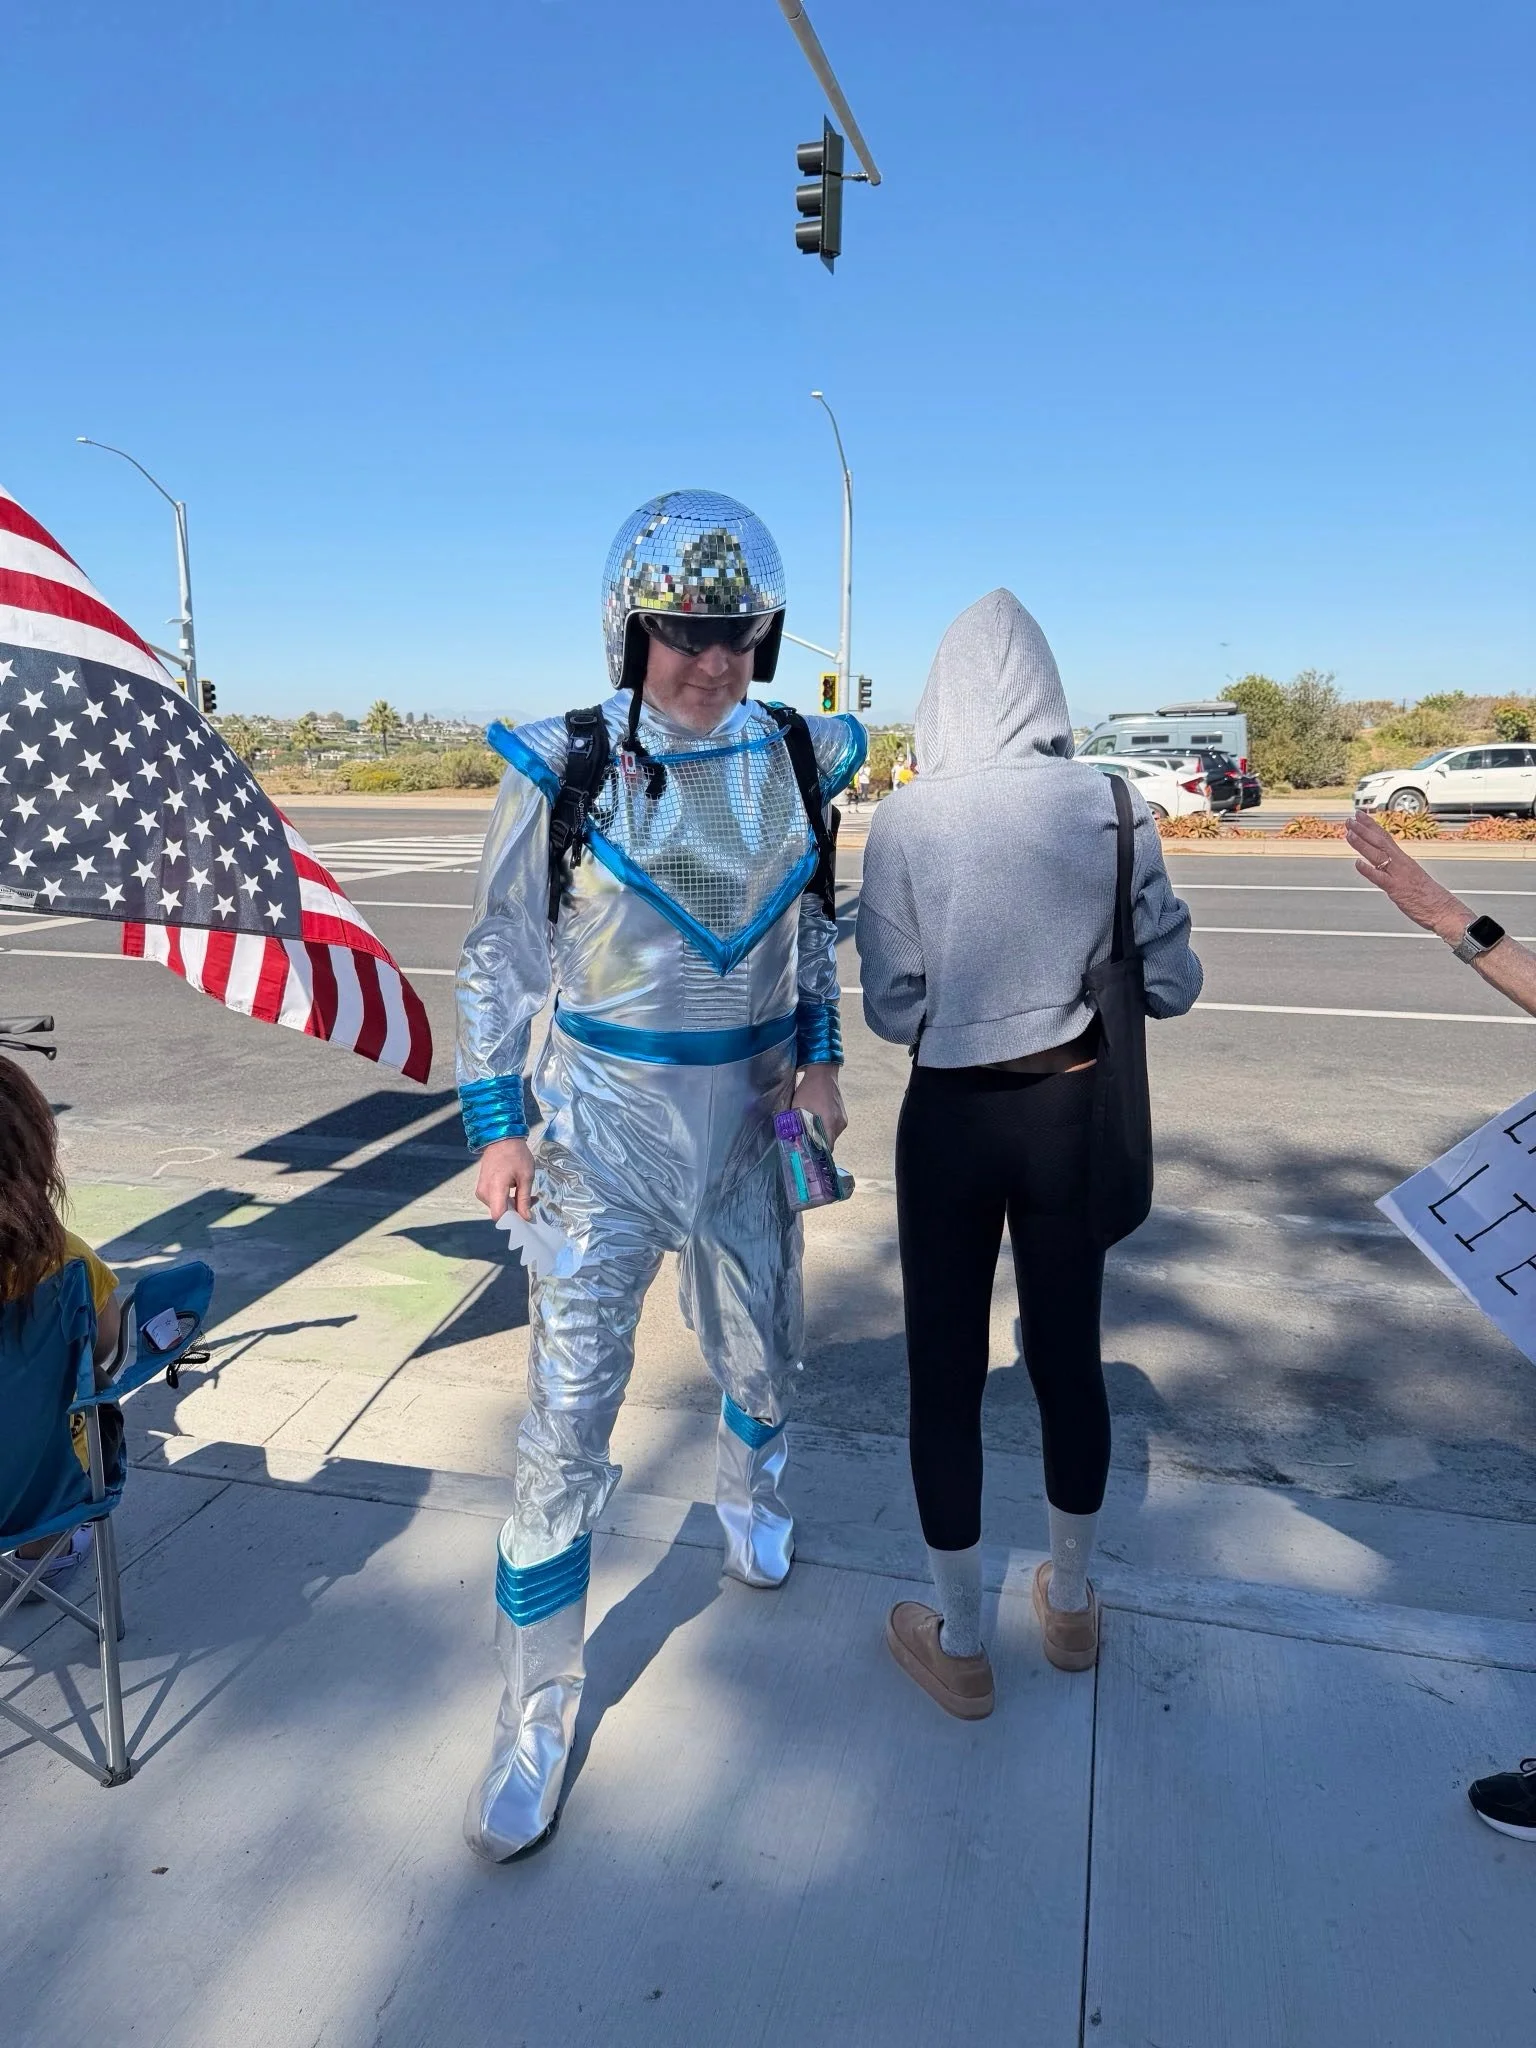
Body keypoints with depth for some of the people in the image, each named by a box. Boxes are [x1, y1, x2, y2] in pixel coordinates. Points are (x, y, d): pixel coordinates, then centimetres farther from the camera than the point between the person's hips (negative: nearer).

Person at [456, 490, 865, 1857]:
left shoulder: (799, 760, -2)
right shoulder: (565, 770, -11)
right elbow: (501, 955, -4)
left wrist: (820, 1055, 2)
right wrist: (496, 1122, -6)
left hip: (748, 1114, 4)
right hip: (603, 1124, -3)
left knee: (761, 1358, 20)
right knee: (568, 1410, -2)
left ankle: (751, 1498, 55)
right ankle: (540, 1702, 17)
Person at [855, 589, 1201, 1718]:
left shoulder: (906, 821, -12)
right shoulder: (1113, 807, -6)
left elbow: (892, 1010, -8)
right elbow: (1172, 983, -2)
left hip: (954, 1117, -2)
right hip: (1072, 1110, 3)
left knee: (947, 1374, 12)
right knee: (1069, 1356, 19)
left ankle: (960, 1646, 29)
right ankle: (1071, 1606, 40)